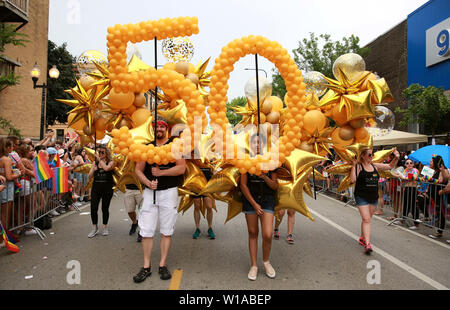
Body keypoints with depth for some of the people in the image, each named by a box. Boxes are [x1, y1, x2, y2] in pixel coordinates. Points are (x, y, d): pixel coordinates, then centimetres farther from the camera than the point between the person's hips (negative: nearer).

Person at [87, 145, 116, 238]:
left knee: (105, 208, 6)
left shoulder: (111, 162, -2)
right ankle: (95, 228, 13)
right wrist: (94, 169, -13)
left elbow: (106, 168, -25)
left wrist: (99, 159, -18)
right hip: (96, 188, 3)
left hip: (107, 188, -3)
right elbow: (90, 176, 5)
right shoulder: (95, 163, 8)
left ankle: (105, 227, 25)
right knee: (93, 208, -4)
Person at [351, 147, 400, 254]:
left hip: (374, 197, 6)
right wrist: (354, 165, -17)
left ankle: (362, 238, 32)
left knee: (367, 219, 15)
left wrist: (396, 158, 2)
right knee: (366, 219, -14)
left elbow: (390, 166, 18)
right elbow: (353, 179, -17)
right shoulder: (359, 166, -6)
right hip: (362, 197, -6)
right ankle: (367, 244, -16)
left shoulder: (375, 166, 10)